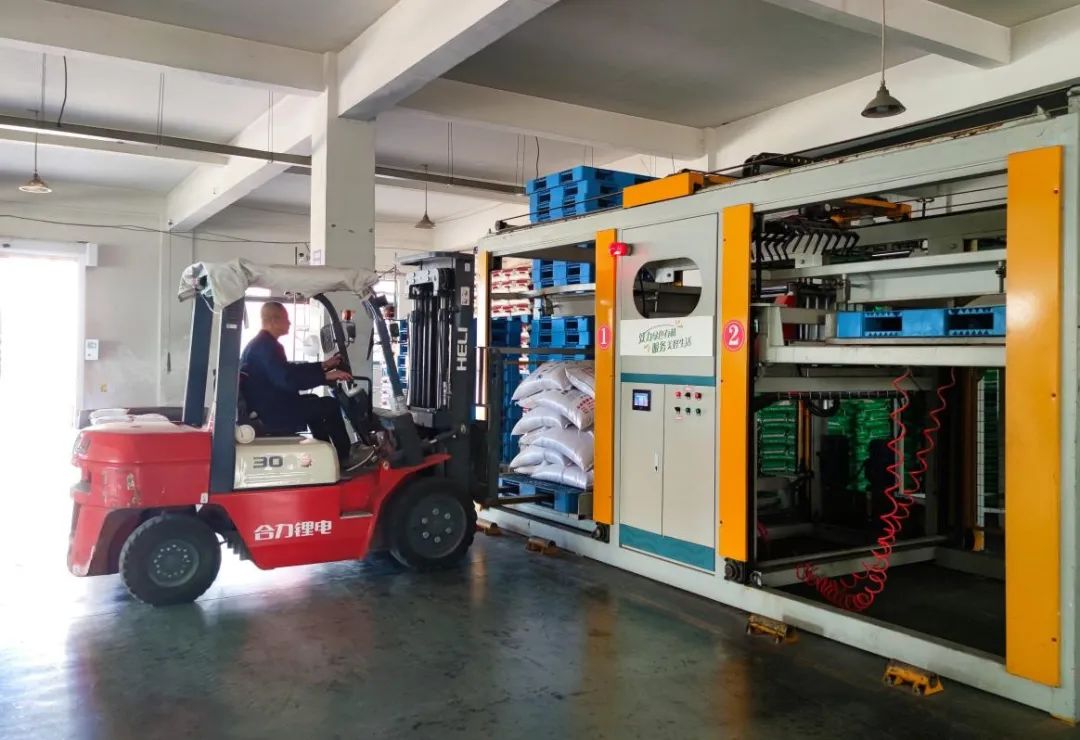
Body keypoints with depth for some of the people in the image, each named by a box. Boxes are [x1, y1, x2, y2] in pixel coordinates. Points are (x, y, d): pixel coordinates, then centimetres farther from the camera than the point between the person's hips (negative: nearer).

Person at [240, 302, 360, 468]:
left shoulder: (260, 343, 14)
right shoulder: (265, 346, -20)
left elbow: (291, 369, 21)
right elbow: (287, 380, -31)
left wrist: (324, 365, 19)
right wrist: (326, 376, -25)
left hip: (265, 407, 11)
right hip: (271, 413, -11)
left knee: (313, 401, 26)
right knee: (329, 405, -5)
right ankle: (344, 458, 7)